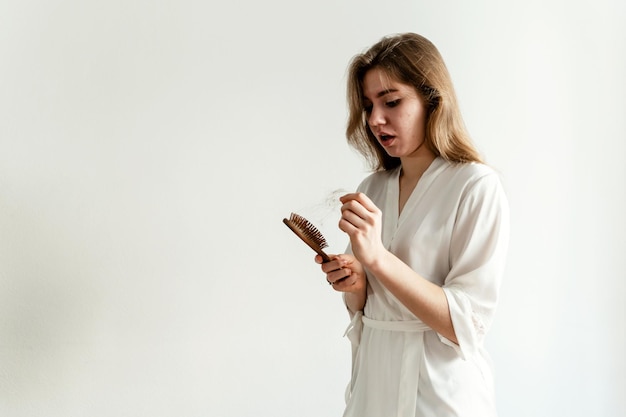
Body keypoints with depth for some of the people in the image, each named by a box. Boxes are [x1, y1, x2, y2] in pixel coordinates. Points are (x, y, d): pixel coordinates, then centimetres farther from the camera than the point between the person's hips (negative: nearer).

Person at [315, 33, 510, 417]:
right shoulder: (373, 188, 4)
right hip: (374, 378, 6)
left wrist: (378, 257, -26)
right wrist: (355, 286, -10)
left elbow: (466, 325, -20)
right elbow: (364, 310, 11)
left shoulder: (478, 187, -14)